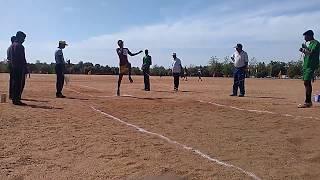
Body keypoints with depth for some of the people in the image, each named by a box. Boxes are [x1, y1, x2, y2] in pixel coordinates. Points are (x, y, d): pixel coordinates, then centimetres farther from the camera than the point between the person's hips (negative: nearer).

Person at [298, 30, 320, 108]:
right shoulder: (310, 43, 20)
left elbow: (311, 53, -21)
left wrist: (305, 48, -8)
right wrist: (303, 51, 12)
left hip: (311, 66, -10)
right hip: (307, 66, 10)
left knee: (307, 83, -16)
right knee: (307, 83, 10)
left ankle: (307, 102, -18)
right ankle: (309, 102, 16)